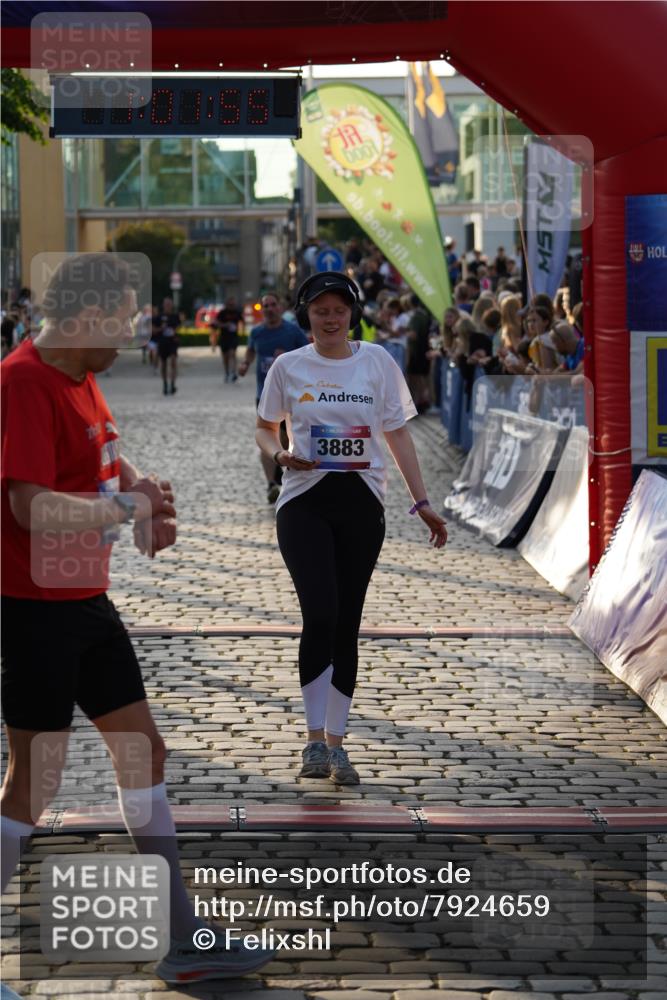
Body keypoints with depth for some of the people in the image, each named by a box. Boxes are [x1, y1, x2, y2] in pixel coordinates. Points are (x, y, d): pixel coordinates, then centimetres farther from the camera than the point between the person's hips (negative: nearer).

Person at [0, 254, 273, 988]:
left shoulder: (80, 376, 10)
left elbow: (114, 462, 24)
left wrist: (147, 493, 2)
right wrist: (129, 506, -16)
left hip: (87, 602, 10)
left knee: (143, 753, 12)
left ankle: (183, 942, 21)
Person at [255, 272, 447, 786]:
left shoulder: (377, 361, 4)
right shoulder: (288, 367, 4)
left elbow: (398, 434, 6)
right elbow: (264, 427, 16)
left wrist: (422, 502, 1)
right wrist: (280, 453, -7)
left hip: (362, 503, 1)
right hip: (305, 502, -1)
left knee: (346, 626, 4)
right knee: (320, 616, -17)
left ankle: (336, 743, 14)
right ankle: (315, 739, -8)